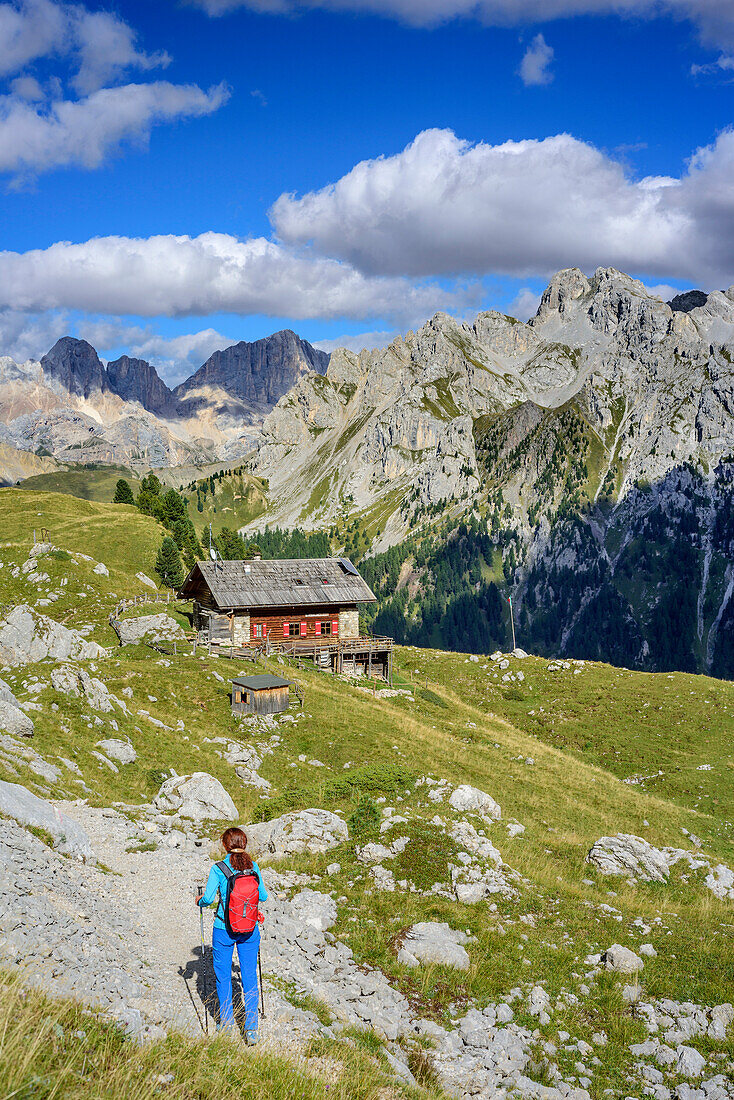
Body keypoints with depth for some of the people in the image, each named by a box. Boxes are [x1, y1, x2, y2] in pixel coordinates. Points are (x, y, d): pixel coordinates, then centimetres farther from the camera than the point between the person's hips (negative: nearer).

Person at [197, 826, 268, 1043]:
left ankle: (227, 1023, 25)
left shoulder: (218, 869, -12)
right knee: (250, 978, 8)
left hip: (224, 930, -2)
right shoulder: (253, 867, -2)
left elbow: (208, 898, -16)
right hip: (250, 930, 2)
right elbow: (262, 896, 6)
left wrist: (200, 901, 6)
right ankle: (251, 1028, 4)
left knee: (223, 977, 15)